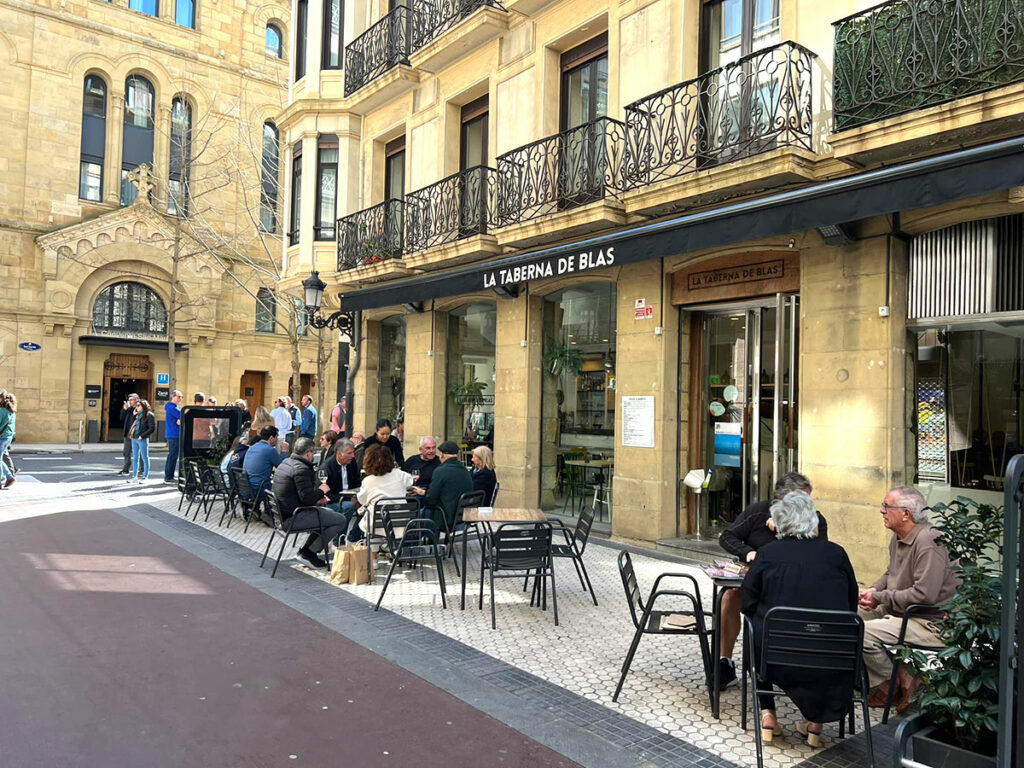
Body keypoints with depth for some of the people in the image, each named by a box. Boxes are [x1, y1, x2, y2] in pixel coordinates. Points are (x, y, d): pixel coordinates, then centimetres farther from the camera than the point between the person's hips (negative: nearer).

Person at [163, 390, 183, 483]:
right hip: (174, 435, -11)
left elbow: (180, 417, 15)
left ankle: (168, 476, 21)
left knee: (172, 455, 15)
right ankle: (168, 477, -6)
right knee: (173, 455, -8)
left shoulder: (173, 407, 20)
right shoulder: (172, 408, -14)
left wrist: (180, 420, -5)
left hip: (172, 435, 11)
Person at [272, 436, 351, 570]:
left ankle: (306, 550, 19)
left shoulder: (285, 463, 14)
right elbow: (307, 497, -25)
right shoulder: (301, 469, -19)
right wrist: (321, 491, -5)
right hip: (294, 517, -11)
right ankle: (308, 553, -4)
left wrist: (316, 498, 11)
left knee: (330, 513, 26)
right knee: (341, 520, -10)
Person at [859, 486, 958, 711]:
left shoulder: (929, 543, -23)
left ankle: (893, 687, 0)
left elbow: (924, 595, -28)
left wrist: (880, 598, -19)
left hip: (931, 623, -10)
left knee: (863, 634, -24)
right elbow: (891, 574, 23)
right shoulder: (898, 537, 9)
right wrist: (873, 590, 2)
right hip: (900, 612, 10)